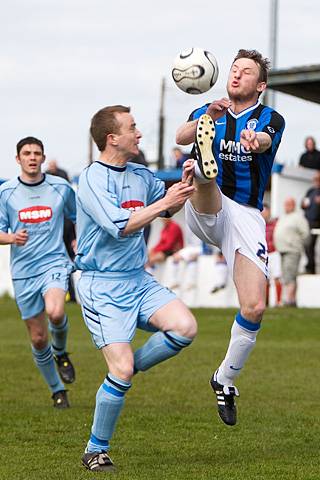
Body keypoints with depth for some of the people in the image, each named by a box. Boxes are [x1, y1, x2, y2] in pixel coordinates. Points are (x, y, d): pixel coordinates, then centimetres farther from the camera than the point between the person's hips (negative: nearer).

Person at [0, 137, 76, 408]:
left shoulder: (61, 187, 3)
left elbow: (78, 219, 19)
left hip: (55, 262, -1)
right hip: (23, 271, 1)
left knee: (55, 313, -31)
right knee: (38, 338, 4)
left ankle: (60, 352, 2)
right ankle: (57, 390, 25)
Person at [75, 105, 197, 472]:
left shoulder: (141, 176, 10)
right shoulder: (92, 179, -12)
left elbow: (170, 207, 27)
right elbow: (119, 226, -24)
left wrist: (184, 186, 7)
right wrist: (164, 203, -20)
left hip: (138, 280, 7)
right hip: (102, 286, -7)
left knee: (185, 327, -18)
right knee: (121, 369, -14)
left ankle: (123, 371, 5)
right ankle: (95, 451, 5)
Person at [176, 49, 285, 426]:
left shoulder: (270, 119, 6)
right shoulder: (208, 112, 13)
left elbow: (265, 139, -22)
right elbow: (181, 136, -12)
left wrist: (256, 139, -47)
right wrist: (208, 119, -33)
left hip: (246, 215, 0)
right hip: (205, 211, 0)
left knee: (255, 307, -9)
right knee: (203, 173, -34)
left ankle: (225, 380, 11)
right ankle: (202, 167, -73)